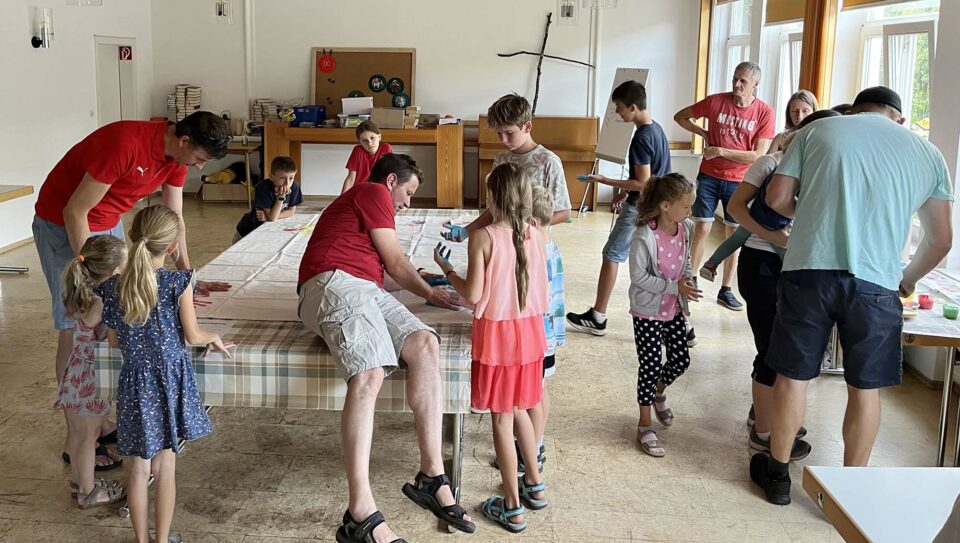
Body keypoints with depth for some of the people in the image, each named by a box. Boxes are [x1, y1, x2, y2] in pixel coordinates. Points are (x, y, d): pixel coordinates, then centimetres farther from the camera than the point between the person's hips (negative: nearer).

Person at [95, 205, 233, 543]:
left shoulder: (112, 287, -4)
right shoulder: (178, 283, -15)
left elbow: (114, 339, 7)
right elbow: (193, 336, -8)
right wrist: (215, 338, 13)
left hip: (135, 381, 2)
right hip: (171, 379, -2)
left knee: (140, 467, 14)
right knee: (165, 465, 10)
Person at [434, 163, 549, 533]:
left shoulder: (483, 237, -15)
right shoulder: (535, 235, 0)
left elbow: (472, 295, -14)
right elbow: (542, 290, 8)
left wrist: (445, 268, -1)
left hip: (497, 334, -5)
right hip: (529, 331, 5)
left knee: (502, 418, 4)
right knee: (519, 409, 23)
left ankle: (512, 508, 12)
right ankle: (534, 485, 34)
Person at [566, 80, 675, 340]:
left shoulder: (641, 138, -21)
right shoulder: (656, 129, 8)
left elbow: (642, 183, -21)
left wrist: (604, 180, -15)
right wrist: (625, 194, 18)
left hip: (639, 209, -9)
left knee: (611, 256, 4)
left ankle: (597, 319, 13)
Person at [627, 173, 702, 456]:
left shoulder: (686, 229, -3)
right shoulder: (644, 237, -24)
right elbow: (638, 276, -21)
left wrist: (688, 281, -7)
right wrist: (674, 287, -24)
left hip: (674, 309, 6)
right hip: (648, 311, -6)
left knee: (681, 360, 12)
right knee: (650, 366, 1)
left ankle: (658, 391, 45)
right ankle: (645, 425, 15)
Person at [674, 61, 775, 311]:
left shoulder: (765, 113, -9)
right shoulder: (716, 101, -6)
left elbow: (758, 156, -14)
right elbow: (680, 116, 8)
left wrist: (720, 151, -18)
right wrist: (702, 133, -7)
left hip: (739, 181, 0)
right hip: (709, 177, 0)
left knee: (735, 235, 7)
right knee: (702, 230, 0)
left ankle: (726, 291, 17)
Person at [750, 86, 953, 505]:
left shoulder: (817, 131, 12)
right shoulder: (927, 153, 15)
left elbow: (777, 198, 6)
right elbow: (940, 239, 18)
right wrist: (908, 279, 35)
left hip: (808, 270, 0)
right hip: (875, 281, 0)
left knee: (792, 375, 13)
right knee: (865, 387, 13)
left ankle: (777, 476, 27)